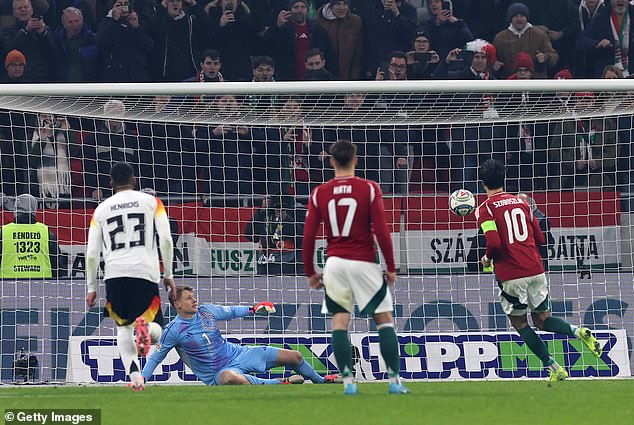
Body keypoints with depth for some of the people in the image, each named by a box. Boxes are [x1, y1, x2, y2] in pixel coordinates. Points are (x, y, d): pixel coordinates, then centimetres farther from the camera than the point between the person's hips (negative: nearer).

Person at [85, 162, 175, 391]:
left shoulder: (101, 209, 14)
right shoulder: (151, 201, 10)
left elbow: (92, 254, 10)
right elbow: (166, 239, 0)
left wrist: (91, 288, 18)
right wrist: (168, 275, 9)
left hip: (114, 274, 2)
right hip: (145, 272, -1)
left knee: (123, 327, 16)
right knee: (156, 328, 9)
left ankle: (134, 373, -9)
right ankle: (146, 327, -30)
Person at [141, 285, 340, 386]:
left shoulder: (206, 311, 1)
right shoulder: (173, 330, -13)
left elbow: (230, 312, 20)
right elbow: (155, 357, -5)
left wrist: (252, 310, 10)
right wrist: (141, 380, -13)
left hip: (237, 353, 6)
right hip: (219, 373, -6)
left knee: (294, 356, 5)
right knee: (232, 379, -48)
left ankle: (321, 380, 34)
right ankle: (280, 383, -34)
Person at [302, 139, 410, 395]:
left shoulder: (319, 194, 3)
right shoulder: (369, 189, -4)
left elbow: (308, 236, 3)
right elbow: (381, 232, -8)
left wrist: (310, 272, 13)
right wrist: (391, 267, 1)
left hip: (335, 263, 2)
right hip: (364, 264, -2)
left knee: (339, 321, 4)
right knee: (384, 319, 6)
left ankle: (347, 380, -5)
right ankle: (394, 380, 1)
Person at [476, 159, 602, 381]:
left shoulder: (485, 209, -6)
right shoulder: (521, 203, 12)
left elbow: (494, 243, -18)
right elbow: (540, 239, 14)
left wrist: (487, 259, 2)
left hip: (511, 276, -5)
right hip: (535, 269, 5)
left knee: (519, 323, 13)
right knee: (541, 319, 17)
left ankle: (553, 367, 4)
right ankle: (577, 331, -12)